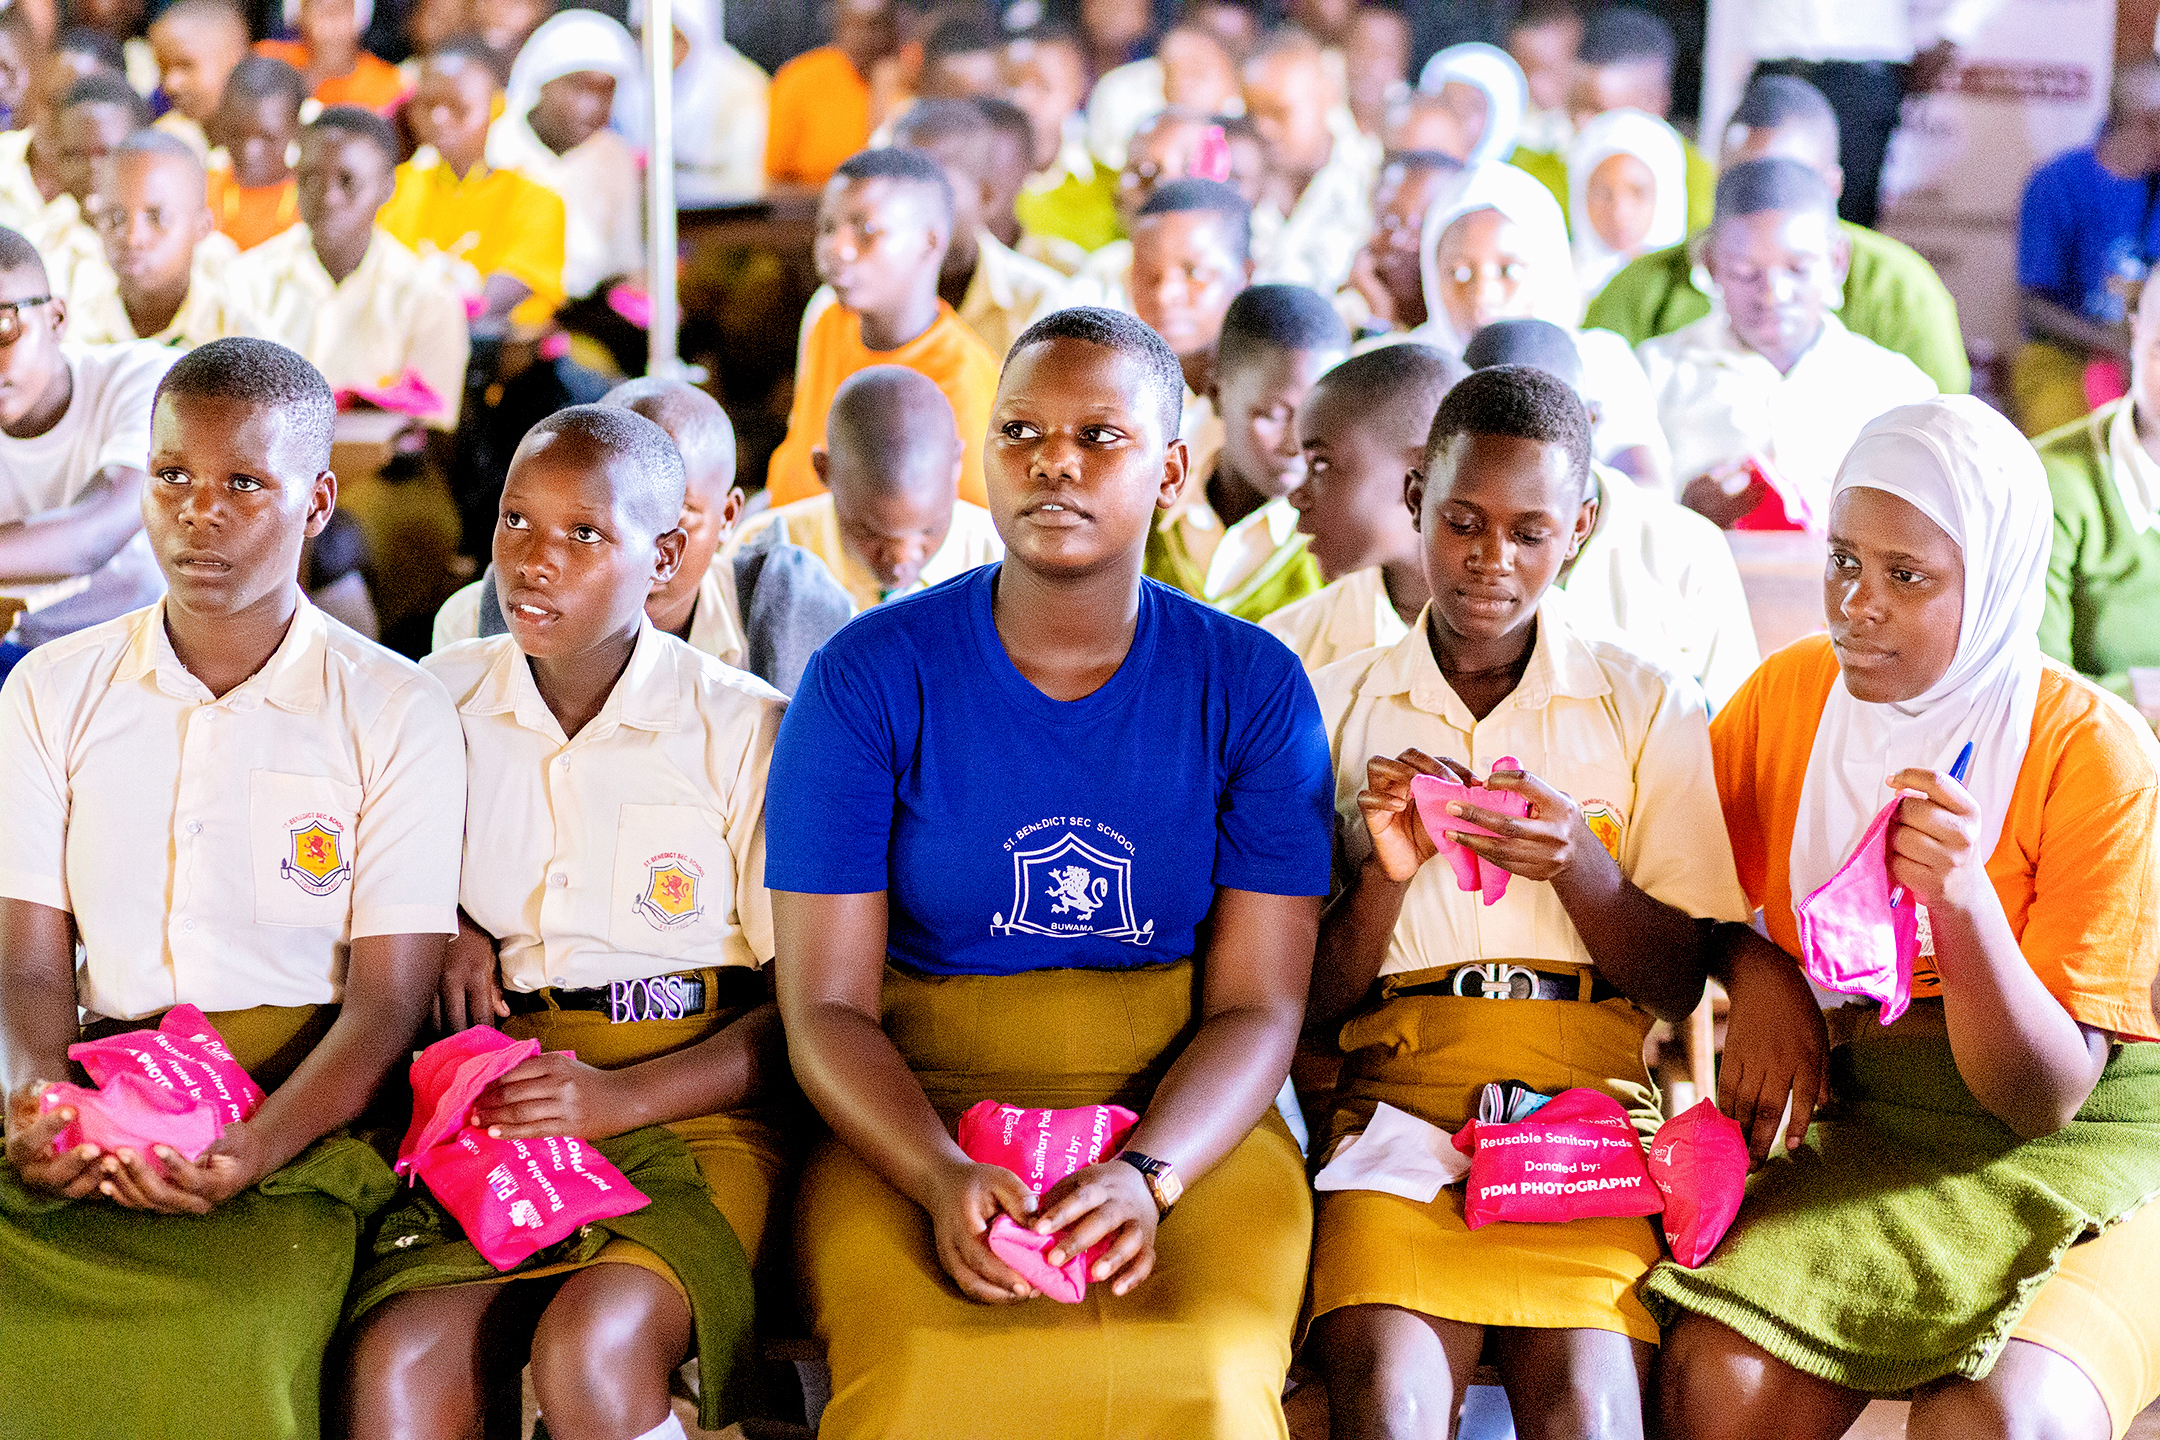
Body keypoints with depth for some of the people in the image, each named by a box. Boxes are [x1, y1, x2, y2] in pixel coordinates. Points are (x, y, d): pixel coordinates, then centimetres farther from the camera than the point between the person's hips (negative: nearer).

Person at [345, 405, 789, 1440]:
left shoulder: (744, 728, 0)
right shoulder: (443, 697, 11)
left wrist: (622, 1097, -16)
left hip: (686, 1103, -3)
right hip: (486, 1108, 3)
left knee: (591, 1350, -33)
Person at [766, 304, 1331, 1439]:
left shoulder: (1253, 690, 3)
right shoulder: (869, 677, -1)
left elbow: (1257, 1006, -1)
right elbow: (826, 1007, -4)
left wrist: (1146, 1177, -20)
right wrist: (944, 1179, -23)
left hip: (1186, 1121, 1)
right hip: (916, 1120, 0)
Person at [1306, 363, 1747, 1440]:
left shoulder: (1649, 706, 10)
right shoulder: (1335, 707, 12)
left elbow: (1686, 987, 8)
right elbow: (1314, 1002, 11)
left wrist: (1579, 865, -10)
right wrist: (1386, 877, -8)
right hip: (1397, 1081, 1)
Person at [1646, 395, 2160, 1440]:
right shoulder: (1791, 690, 2)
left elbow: (2045, 1097, -14)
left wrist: (1963, 898, -30)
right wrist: (1750, 968, -6)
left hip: (2072, 1152, -3)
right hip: (1847, 1124, 3)